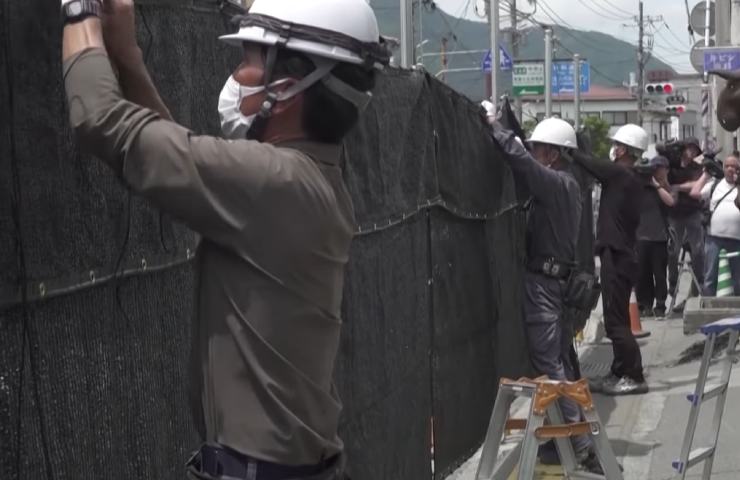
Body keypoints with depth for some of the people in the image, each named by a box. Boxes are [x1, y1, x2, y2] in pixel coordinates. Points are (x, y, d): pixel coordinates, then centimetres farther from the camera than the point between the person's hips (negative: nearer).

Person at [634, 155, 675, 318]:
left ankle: (660, 306, 7)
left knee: (659, 273, 1)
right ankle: (645, 305, 11)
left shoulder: (666, 188, 7)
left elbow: (670, 201, -10)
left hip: (659, 237, -1)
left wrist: (657, 184, -9)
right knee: (642, 274, 3)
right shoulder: (640, 186, 8)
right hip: (640, 236, 1)